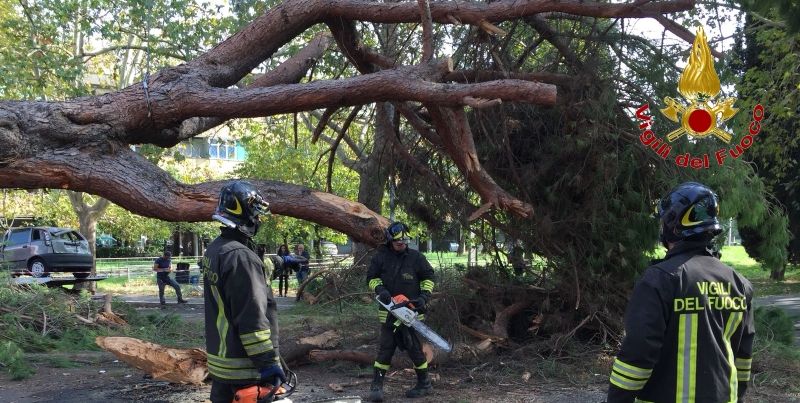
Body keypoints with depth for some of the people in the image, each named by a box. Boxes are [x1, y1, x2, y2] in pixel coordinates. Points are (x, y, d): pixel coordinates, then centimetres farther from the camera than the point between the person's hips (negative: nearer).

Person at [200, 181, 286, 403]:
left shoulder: (213, 250, 9)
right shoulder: (241, 257, -21)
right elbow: (252, 318, -23)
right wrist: (269, 363, -19)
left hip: (218, 362, 9)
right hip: (244, 369, -9)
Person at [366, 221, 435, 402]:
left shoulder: (416, 257, -1)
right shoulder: (381, 257, 0)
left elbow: (428, 277, 6)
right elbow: (371, 277, 6)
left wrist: (424, 296, -6)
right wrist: (380, 289, -13)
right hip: (388, 311, 1)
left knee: (413, 346, 3)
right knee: (385, 347, 1)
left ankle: (424, 383, 17)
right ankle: (377, 385, 5)